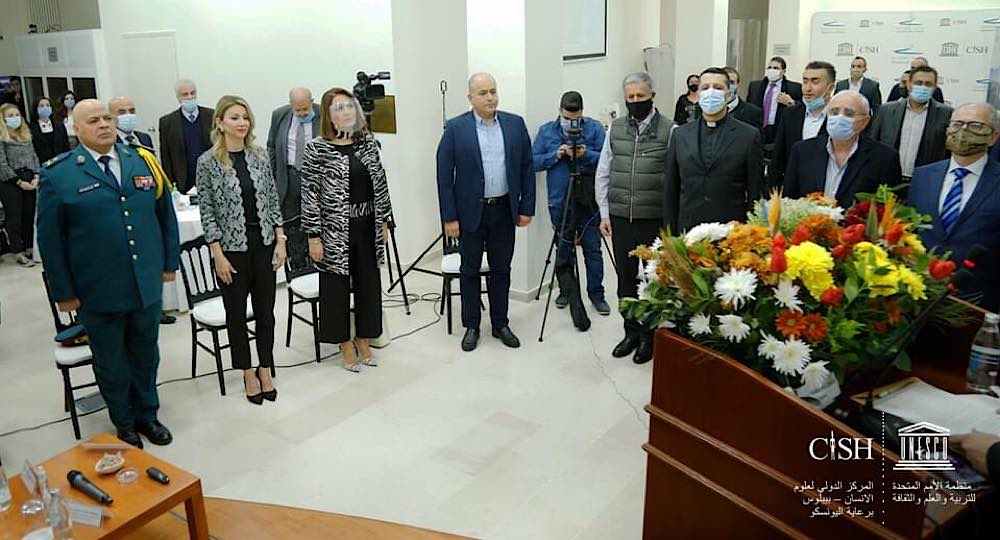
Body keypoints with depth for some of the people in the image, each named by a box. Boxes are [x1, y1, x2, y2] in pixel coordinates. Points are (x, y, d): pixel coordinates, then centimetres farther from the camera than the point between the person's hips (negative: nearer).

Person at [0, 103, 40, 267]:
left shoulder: (26, 134, 14)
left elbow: (34, 157, 12)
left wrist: (36, 177, -2)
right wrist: (19, 182, -12)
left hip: (29, 180, 5)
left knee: (29, 216, 9)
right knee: (14, 218, 1)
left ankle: (30, 249, 18)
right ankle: (20, 254, 6)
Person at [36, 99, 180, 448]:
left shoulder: (143, 161, 4)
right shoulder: (58, 174, -5)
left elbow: (166, 214, 10)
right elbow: (50, 238, -3)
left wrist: (170, 262, 8)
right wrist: (63, 292, -4)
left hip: (148, 285, 3)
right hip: (98, 292, -2)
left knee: (146, 356, 16)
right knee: (111, 363, 13)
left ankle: (147, 414, 35)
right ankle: (124, 424, 31)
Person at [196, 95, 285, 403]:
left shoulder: (259, 156, 3)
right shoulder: (208, 162, -7)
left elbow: (272, 201, 7)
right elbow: (207, 212, -6)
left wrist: (280, 240, 1)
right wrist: (218, 254, -11)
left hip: (264, 244, 3)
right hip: (231, 248, -3)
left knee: (265, 310, 10)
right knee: (236, 313, 10)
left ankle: (266, 371, 25)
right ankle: (248, 374, 25)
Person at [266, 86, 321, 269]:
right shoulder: (279, 115, 3)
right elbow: (272, 147, 11)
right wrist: (272, 176, 7)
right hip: (288, 177, 3)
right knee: (291, 225, 6)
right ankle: (298, 267, 16)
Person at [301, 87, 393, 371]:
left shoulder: (368, 143, 5)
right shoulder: (315, 148, -9)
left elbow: (380, 184, 11)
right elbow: (309, 195, -10)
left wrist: (383, 221, 10)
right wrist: (314, 236, -11)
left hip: (368, 226, 5)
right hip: (335, 229, -4)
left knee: (369, 282, 12)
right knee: (337, 285, 8)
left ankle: (364, 339, 30)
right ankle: (345, 343, 25)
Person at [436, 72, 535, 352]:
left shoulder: (515, 124, 3)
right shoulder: (455, 128, -5)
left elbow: (527, 168, 5)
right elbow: (444, 176, -6)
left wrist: (526, 207, 1)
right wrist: (449, 217, -9)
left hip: (504, 210, 2)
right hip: (470, 212, -2)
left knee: (501, 270, 12)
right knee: (470, 271, 9)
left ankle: (500, 324, 25)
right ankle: (471, 326, 22)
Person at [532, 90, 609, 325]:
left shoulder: (595, 128, 0)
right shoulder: (546, 131, 5)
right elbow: (534, 162, 2)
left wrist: (587, 154, -20)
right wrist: (555, 155, -12)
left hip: (589, 199, -1)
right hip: (560, 200, 1)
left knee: (592, 248, 4)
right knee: (563, 248, 10)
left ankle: (596, 294, 15)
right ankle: (566, 291, 26)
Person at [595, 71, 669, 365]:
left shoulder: (670, 130, -6)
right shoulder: (614, 129, 6)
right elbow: (602, 175, 9)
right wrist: (604, 213, 6)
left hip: (655, 220, -3)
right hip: (620, 218, 4)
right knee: (626, 278, 13)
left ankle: (649, 335, 23)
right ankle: (631, 332, 29)